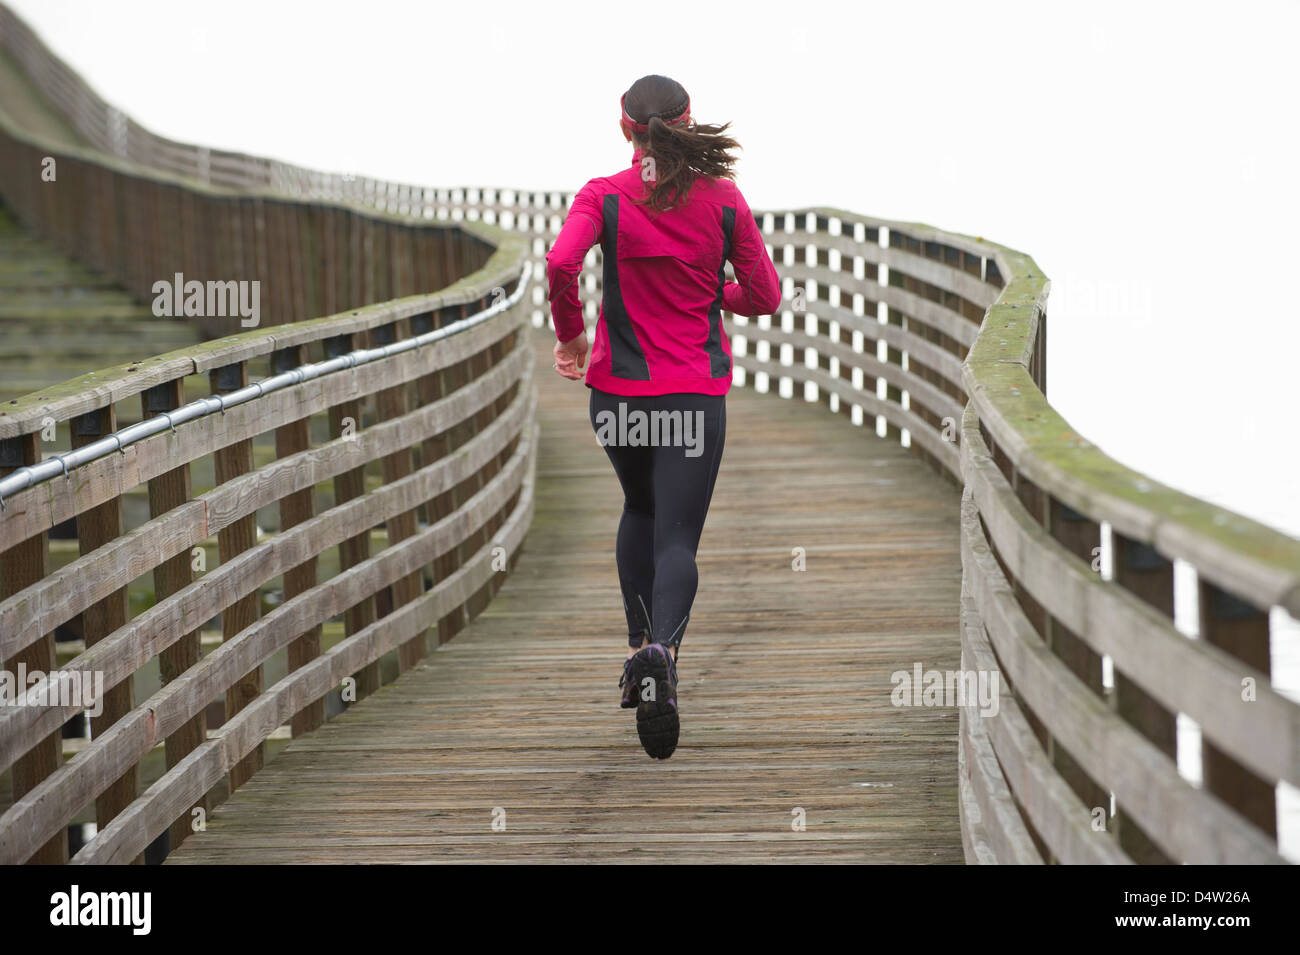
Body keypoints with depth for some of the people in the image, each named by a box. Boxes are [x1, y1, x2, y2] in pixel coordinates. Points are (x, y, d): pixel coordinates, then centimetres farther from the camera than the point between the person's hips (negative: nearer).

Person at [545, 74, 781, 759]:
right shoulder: (724, 202, -1)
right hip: (697, 394, -1)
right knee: (677, 537, -2)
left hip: (619, 390, 1)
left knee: (639, 510, 27)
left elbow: (561, 264, -21)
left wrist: (569, 335, -5)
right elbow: (763, 296, 4)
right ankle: (662, 649, -29)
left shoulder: (603, 197, -4)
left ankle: (639, 644, 18)